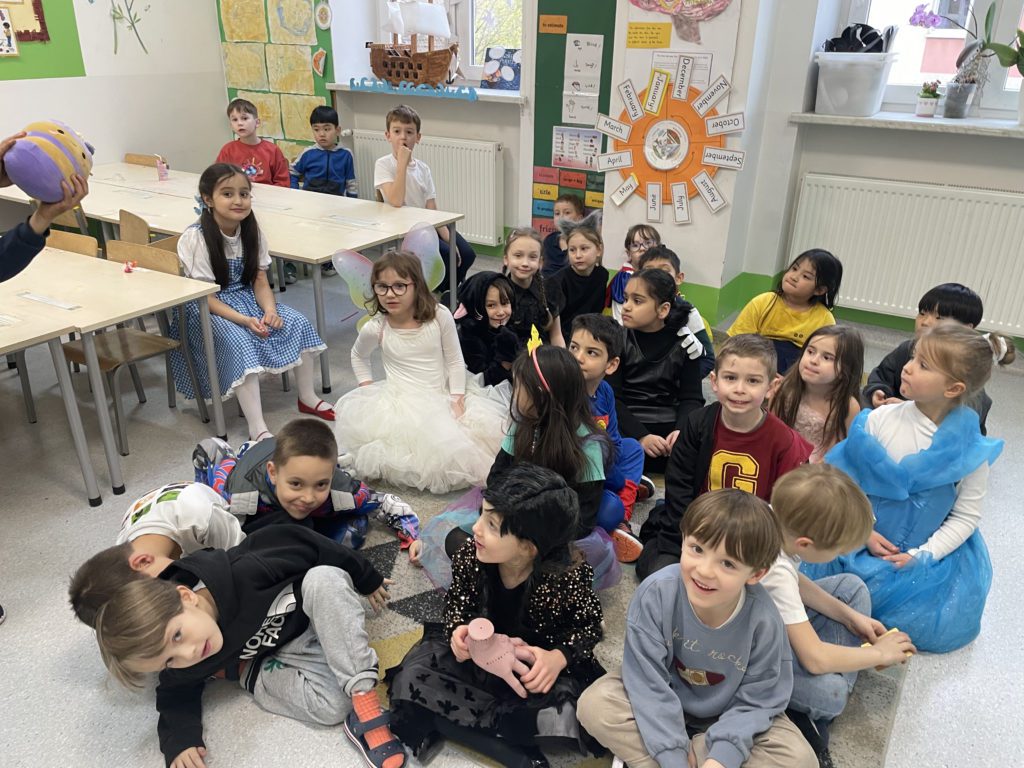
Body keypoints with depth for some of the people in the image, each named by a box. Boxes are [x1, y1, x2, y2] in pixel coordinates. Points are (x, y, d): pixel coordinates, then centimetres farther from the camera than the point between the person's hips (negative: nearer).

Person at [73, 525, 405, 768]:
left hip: (318, 620, 1)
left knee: (324, 578, -36)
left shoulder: (246, 571, -37)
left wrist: (367, 579, -10)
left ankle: (364, 698, -35)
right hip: (271, 660, 0)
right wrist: (179, 740, -19)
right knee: (330, 707, -32)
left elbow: (301, 543, -23)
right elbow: (177, 694, 1)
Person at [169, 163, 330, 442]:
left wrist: (270, 311, -20)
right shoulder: (195, 238, -19)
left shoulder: (253, 232, -1)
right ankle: (258, 429, -34)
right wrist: (245, 320, -31)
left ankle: (307, 397, 7)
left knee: (298, 323, -11)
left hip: (246, 297, 6)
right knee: (239, 342, -33)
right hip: (205, 310, -6)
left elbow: (260, 281, 1)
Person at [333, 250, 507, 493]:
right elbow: (358, 356, 15)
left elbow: (455, 361, 0)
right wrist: (367, 387, 5)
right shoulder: (375, 328, -9)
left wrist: (457, 398, -7)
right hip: (400, 402, -2)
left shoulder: (440, 316, -11)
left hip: (442, 396, 3)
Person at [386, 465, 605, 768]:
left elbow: (588, 625, -9)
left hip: (538, 666, -3)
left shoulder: (567, 576, -26)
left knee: (567, 715, -33)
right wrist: (459, 629, -22)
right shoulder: (469, 557, -19)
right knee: (410, 683, -21)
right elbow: (457, 601, 1)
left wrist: (559, 657, -29)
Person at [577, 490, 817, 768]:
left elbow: (756, 700, -16)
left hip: (727, 716, 2)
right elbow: (649, 682, -24)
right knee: (595, 705, -24)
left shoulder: (763, 622, -28)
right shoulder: (656, 592, -30)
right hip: (664, 700, -1)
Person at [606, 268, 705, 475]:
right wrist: (641, 437, -21)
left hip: (670, 425, 3)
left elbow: (691, 397, 1)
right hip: (625, 424, -2)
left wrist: (682, 430, -20)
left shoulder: (685, 343, 1)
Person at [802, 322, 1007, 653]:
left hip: (931, 551, 0)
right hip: (865, 539, 0)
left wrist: (921, 555, -14)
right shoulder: (879, 419, -12)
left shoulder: (969, 447, -13)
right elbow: (847, 477, -3)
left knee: (932, 625, -6)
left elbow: (967, 515, -5)